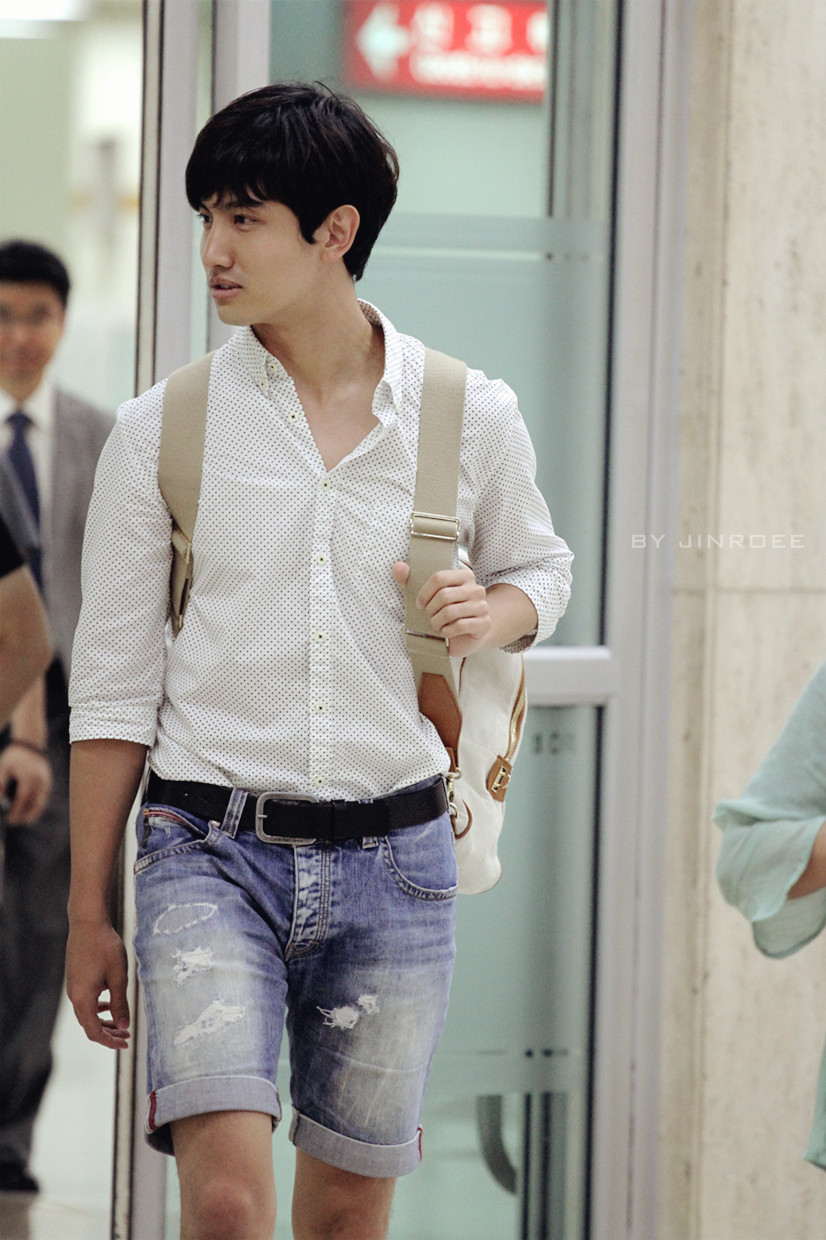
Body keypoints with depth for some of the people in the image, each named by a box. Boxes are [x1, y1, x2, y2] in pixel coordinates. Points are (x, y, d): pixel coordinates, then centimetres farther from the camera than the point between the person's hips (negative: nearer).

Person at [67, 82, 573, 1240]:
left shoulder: (473, 417, 2)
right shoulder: (162, 430, 0)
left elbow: (540, 565, 21)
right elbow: (113, 686, 4)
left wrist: (493, 611, -4)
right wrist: (88, 915, 4)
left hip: (392, 857, 2)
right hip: (212, 850, -2)